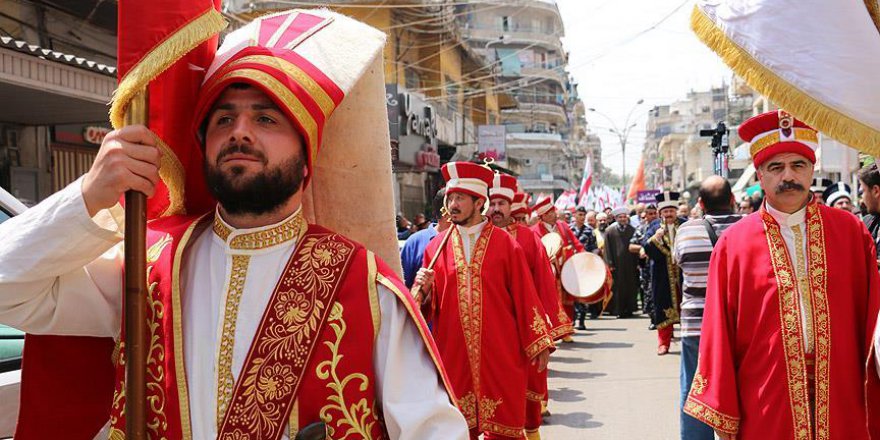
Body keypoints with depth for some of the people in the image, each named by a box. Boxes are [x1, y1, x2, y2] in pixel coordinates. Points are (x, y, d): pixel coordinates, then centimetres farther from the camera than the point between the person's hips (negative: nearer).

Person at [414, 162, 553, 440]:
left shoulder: (505, 244, 0)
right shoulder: (437, 246, 6)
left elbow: (525, 296, 0)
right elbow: (430, 306, 7)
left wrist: (538, 344, -2)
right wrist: (425, 289, -14)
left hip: (500, 354, -2)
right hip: (454, 354, 2)